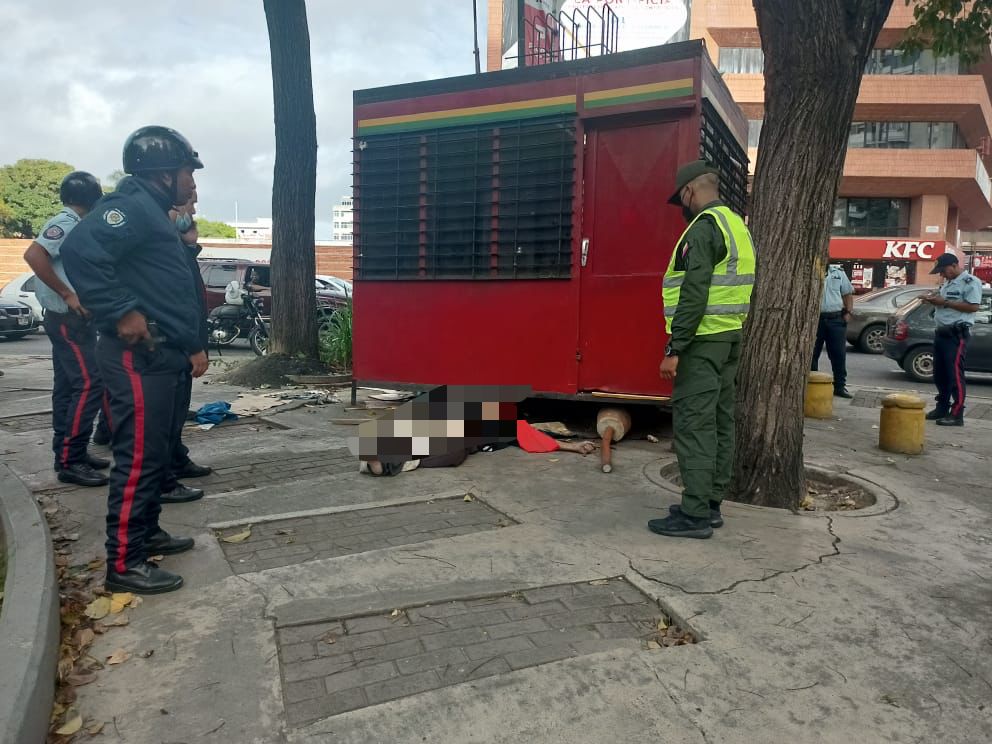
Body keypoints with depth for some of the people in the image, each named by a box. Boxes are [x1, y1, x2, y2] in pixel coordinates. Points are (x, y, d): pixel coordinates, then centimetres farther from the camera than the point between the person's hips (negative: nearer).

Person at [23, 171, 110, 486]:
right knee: (89, 384, -13)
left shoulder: (72, 225, 16)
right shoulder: (66, 223, -13)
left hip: (71, 318, 10)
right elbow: (33, 254, -27)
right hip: (68, 318, -10)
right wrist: (67, 294, -23)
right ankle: (69, 460, -9)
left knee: (68, 386, 12)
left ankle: (69, 452, 18)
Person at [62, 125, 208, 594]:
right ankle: (123, 563, 1)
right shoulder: (132, 207, -12)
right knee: (138, 457, -7)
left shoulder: (156, 215, 22)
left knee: (157, 452, 17)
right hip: (138, 357, -11)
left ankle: (146, 532, 30)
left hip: (162, 356, 11)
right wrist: (121, 312, -27)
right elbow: (80, 250, -30)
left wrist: (193, 345, 22)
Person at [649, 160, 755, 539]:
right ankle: (711, 504, 21)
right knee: (719, 422, 12)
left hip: (703, 341, -10)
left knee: (693, 424, -7)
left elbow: (694, 295, -22)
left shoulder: (704, 227, -13)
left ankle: (695, 515, -3)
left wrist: (674, 348, -21)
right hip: (731, 338, 10)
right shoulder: (737, 225, 18)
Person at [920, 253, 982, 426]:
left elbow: (973, 306, -18)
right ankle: (942, 408, 24)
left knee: (955, 374, -9)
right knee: (940, 374, 13)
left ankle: (957, 415, -7)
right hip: (941, 332, 9)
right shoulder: (947, 283, 18)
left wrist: (944, 302, -17)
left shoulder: (970, 282, -9)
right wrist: (934, 300, 7)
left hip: (957, 334, -9)